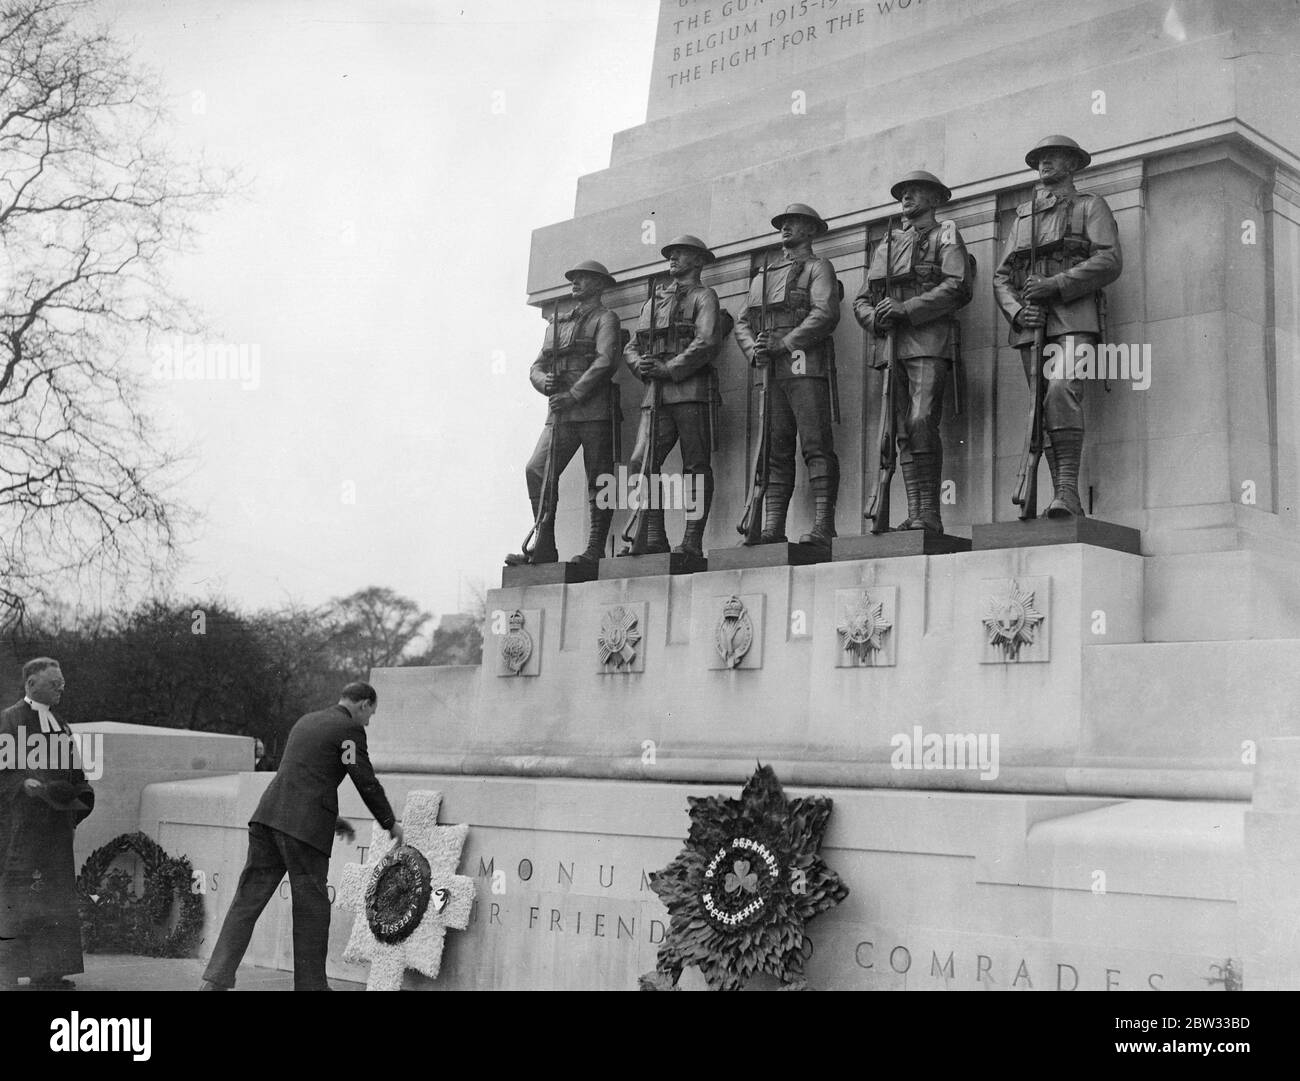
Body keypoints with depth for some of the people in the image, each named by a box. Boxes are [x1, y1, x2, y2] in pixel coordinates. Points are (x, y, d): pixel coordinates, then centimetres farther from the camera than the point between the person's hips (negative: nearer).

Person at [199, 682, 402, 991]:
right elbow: (366, 782, -3)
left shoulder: (305, 722, 23)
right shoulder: (349, 729, -2)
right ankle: (311, 983, 11)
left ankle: (215, 980, 0)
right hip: (305, 826, -7)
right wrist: (391, 823, 9)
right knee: (311, 909, 3)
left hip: (268, 816, 7)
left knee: (248, 901, 5)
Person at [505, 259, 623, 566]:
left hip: (594, 410, -5)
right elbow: (536, 368, 21)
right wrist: (545, 382, -3)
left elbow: (604, 362, -10)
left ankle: (595, 550, 0)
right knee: (537, 470, -9)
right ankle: (543, 547, -6)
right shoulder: (557, 324, 25)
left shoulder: (605, 319, 5)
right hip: (560, 412, 6)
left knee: (598, 481, -4)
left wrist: (573, 394, -17)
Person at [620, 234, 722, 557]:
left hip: (692, 389, -5)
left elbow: (707, 343, -9)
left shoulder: (704, 296, 7)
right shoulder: (653, 301, 26)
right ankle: (654, 537, -6)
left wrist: (669, 369, -15)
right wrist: (641, 365, -1)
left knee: (696, 466, -5)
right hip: (656, 394, 5)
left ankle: (693, 540, -5)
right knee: (641, 462, -8)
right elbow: (630, 348, 22)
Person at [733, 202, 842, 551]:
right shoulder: (763, 277, 27)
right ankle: (772, 528, -2)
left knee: (816, 444, -11)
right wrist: (754, 350, -1)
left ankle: (824, 527, -17)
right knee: (774, 449, 1)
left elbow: (825, 315, -7)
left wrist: (782, 344, -12)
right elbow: (742, 322, 21)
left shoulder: (818, 268, 8)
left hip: (806, 365, -6)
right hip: (770, 370, 6)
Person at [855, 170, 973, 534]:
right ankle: (915, 516, -3)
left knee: (921, 422, -19)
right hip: (891, 347, 6)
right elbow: (861, 301, 24)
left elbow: (958, 287, -5)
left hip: (928, 343, -6)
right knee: (903, 432, -1)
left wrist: (905, 309, -13)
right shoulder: (885, 247, 27)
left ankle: (929, 515, -20)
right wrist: (875, 318, 0)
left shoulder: (945, 235, 11)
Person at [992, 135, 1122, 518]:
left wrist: (1057, 284, -13)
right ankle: (1064, 502, -3)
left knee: (1061, 390, -26)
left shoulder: (1090, 206, 14)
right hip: (1030, 325, 5)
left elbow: (1110, 260, -2)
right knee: (1043, 409, -3)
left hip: (1072, 318, -5)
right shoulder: (1023, 216, 27)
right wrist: (1017, 310, -1)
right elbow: (1001, 275, 20)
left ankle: (1068, 492, -29)